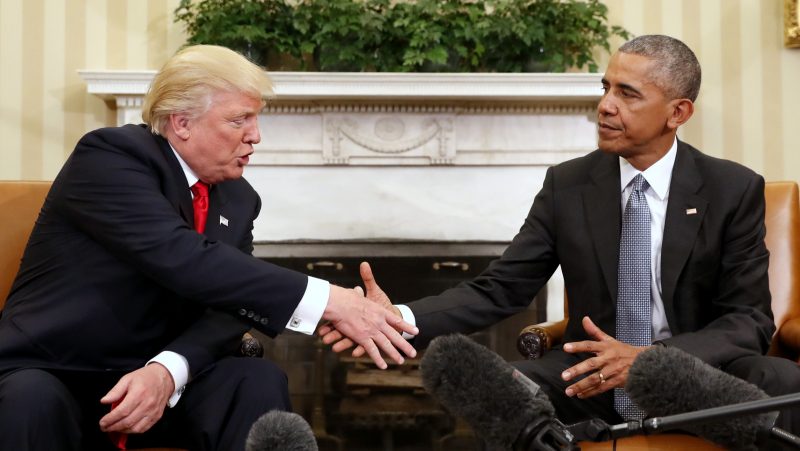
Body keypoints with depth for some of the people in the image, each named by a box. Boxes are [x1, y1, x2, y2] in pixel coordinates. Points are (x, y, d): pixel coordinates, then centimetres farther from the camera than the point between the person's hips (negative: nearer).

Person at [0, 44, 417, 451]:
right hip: (50, 374, -4)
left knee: (258, 382, -21)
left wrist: (168, 370, -27)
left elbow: (226, 307, -5)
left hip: (154, 375, 5)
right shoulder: (109, 155, -15)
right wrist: (326, 301, -34)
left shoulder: (238, 199, 5)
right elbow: (180, 258, -30)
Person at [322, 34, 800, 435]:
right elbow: (500, 288, -1)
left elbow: (751, 319, -5)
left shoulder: (735, 189, -3)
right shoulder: (567, 185, 2)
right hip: (590, 379, 1)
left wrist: (650, 359, -24)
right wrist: (400, 318, -20)